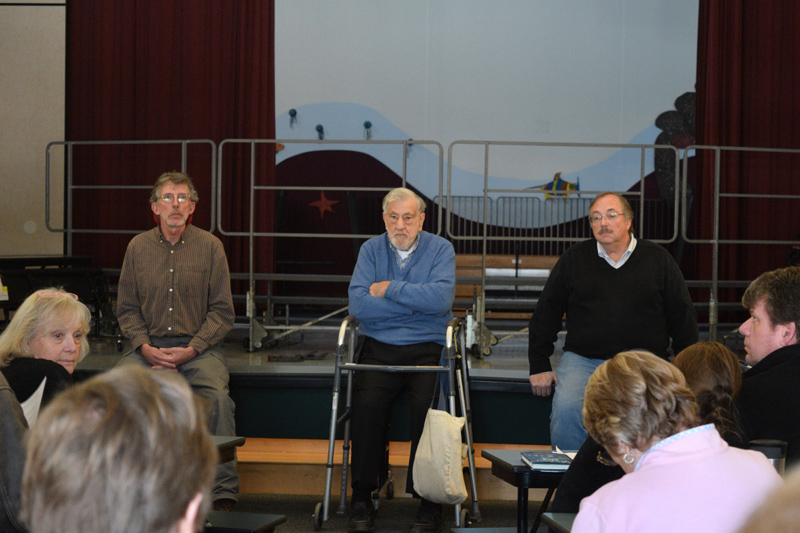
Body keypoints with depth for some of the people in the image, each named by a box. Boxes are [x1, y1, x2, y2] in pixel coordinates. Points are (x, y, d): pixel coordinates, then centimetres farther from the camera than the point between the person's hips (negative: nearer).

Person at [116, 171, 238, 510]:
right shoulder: (138, 247, 9)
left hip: (198, 347, -2)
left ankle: (224, 494, -22)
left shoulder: (209, 246, 2)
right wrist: (144, 346, -7)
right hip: (149, 346, 2)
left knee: (217, 396, -30)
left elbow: (222, 311, 1)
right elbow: (127, 308, 11)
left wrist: (191, 350, -12)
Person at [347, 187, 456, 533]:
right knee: (367, 402, -27)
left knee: (426, 404, -29)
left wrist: (390, 289, -8)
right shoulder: (371, 249, 11)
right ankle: (362, 498, -16)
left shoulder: (440, 249, 6)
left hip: (427, 348, -1)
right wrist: (415, 302, -7)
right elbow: (358, 303, -5)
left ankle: (428, 498, -16)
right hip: (379, 348, 1)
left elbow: (441, 299, -13)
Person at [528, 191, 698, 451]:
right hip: (582, 359, 1)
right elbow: (545, 313, 14)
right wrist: (539, 366, 10)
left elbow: (683, 316, 14)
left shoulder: (658, 259, 9)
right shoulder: (573, 259, 11)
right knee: (566, 410, -26)